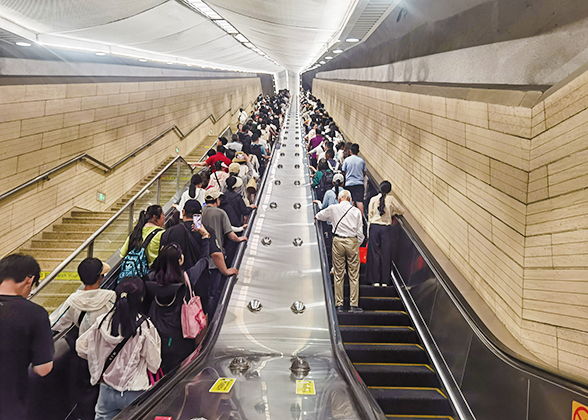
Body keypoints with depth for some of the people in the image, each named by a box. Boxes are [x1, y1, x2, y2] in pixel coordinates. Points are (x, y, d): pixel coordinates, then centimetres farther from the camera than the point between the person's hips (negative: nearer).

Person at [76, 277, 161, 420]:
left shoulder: (103, 322, -8)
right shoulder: (145, 327, -20)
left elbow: (81, 347, 5)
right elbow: (154, 365, -12)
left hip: (107, 391, 3)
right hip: (134, 395, -3)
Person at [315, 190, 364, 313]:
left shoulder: (333, 208, 4)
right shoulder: (356, 211, 4)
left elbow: (321, 215, 25)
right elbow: (360, 231, 4)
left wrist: (316, 216, 47)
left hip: (338, 241, 0)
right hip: (352, 242, 0)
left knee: (338, 275, 5)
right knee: (354, 275, 4)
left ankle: (339, 305, 8)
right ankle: (354, 305, 4)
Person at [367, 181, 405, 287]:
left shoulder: (373, 199, 3)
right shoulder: (391, 199, 0)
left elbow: (369, 215, 4)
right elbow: (401, 210, 8)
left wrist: (368, 231, 8)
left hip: (374, 227, 1)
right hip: (386, 227, -1)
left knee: (374, 253, 5)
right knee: (386, 253, 5)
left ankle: (375, 280, 7)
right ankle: (385, 281, 8)